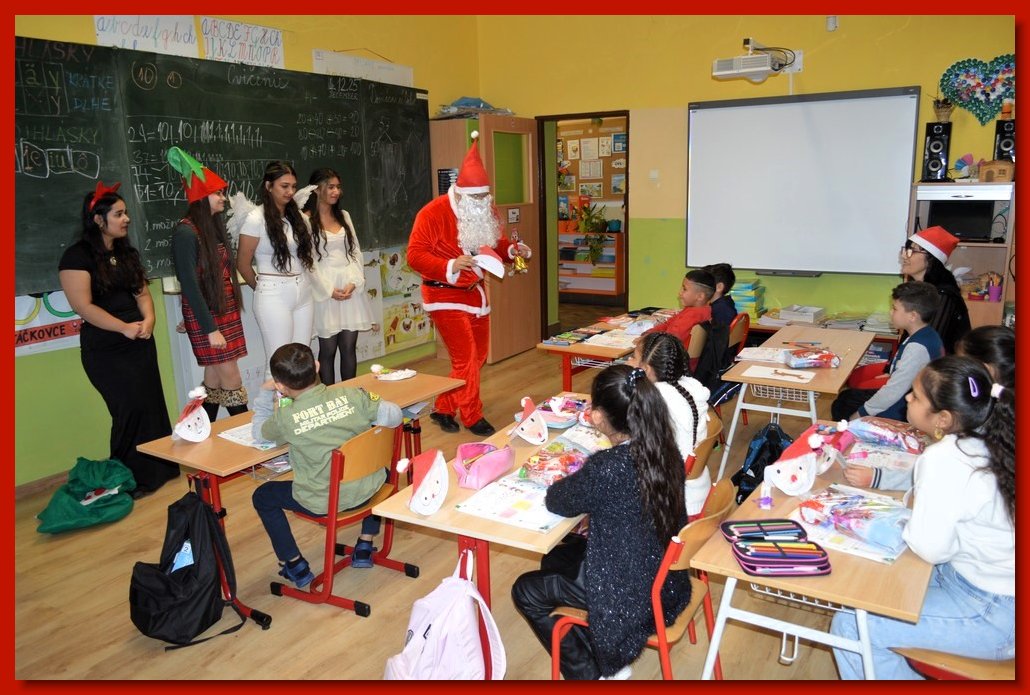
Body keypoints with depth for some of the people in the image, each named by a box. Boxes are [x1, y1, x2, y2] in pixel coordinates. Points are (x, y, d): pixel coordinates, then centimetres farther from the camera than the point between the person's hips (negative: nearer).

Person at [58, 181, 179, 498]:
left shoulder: (128, 252, 12)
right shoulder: (78, 256, -9)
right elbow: (83, 305, -16)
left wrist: (148, 319, -8)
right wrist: (124, 328, -22)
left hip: (140, 342, 7)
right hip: (105, 348, -6)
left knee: (153, 404, 7)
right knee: (132, 407, -8)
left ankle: (160, 468, 19)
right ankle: (129, 480, 8)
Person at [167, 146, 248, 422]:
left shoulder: (215, 225, 10)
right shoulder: (186, 232, -14)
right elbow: (189, 284, -17)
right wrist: (210, 328, -18)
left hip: (225, 307, 8)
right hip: (204, 311, -8)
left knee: (215, 372, 11)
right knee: (229, 373, -6)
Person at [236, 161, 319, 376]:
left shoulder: (297, 215, 9)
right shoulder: (256, 219, -7)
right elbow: (243, 264, -2)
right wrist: (262, 289, 9)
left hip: (303, 293, 5)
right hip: (274, 296, -5)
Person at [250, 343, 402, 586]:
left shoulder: (285, 418, -16)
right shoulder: (351, 395, -13)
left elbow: (260, 431, 5)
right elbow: (394, 415, -7)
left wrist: (266, 393, 15)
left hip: (322, 502, -2)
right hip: (366, 491, 3)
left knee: (262, 497, 22)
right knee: (380, 472, 38)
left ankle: (295, 566, 22)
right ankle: (365, 546, 32)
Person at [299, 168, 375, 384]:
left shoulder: (344, 216, 14)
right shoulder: (305, 219, -4)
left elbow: (355, 251, 11)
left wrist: (354, 282, -3)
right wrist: (329, 290, -12)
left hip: (350, 288, 5)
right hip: (324, 289, -5)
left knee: (349, 347, 6)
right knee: (328, 349, 0)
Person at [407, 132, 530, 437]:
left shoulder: (486, 213, 5)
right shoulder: (433, 213, -17)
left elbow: (495, 244, 17)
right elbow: (415, 255, -20)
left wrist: (513, 250, -5)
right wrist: (450, 266, -33)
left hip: (475, 293, 8)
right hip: (445, 295, -8)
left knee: (478, 357, 12)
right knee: (465, 359, -8)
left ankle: (443, 409, 26)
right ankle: (473, 418, 9)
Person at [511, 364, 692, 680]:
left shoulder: (606, 467, -32)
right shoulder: (664, 448, -9)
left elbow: (556, 502, -14)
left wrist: (571, 479, 5)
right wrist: (583, 475, 2)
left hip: (630, 592, -8)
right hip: (665, 577, 8)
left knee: (525, 592, 11)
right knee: (554, 558, 25)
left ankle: (592, 674, 18)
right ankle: (605, 658, 25)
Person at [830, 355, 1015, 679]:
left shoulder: (945, 458, -29)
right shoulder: (983, 440, -4)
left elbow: (929, 548, -25)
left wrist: (909, 516, -8)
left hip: (997, 615, -9)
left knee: (848, 627, -10)